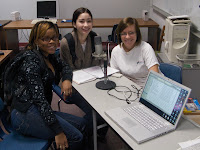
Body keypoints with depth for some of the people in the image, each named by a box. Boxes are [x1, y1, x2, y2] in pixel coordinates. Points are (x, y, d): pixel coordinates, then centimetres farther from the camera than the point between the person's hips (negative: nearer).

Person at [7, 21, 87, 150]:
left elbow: (64, 66, 27)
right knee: (76, 137, -18)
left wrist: (67, 80, 0)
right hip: (25, 114, -9)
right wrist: (58, 132, -23)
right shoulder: (31, 60, -16)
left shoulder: (49, 55, 10)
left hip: (39, 110, 9)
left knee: (81, 124, 2)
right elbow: (39, 98, -22)